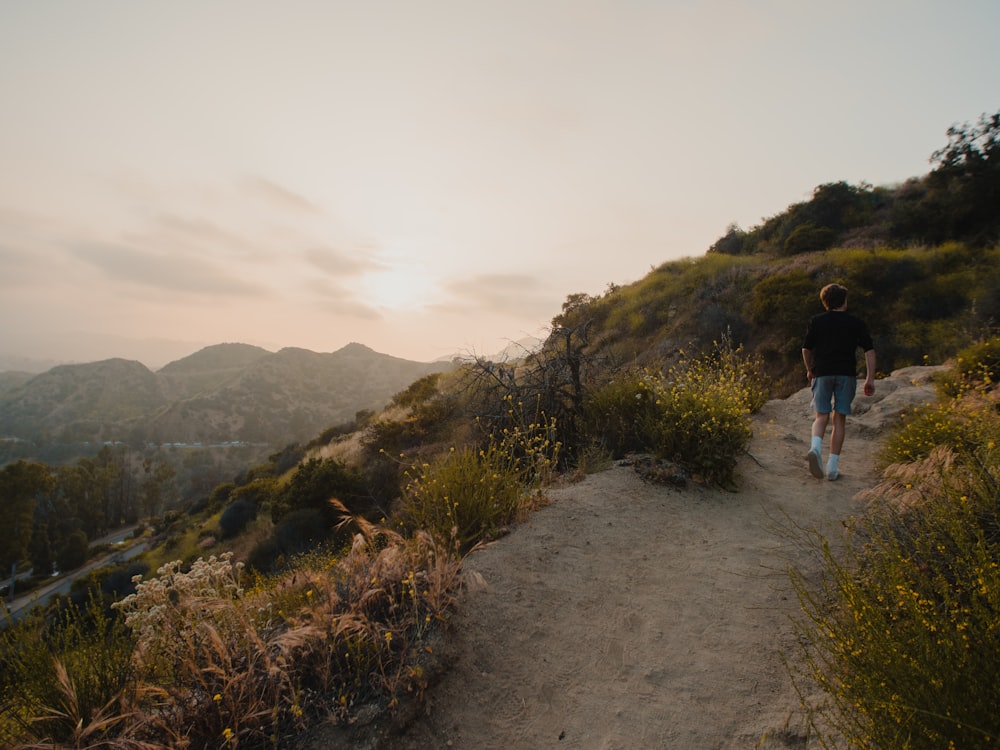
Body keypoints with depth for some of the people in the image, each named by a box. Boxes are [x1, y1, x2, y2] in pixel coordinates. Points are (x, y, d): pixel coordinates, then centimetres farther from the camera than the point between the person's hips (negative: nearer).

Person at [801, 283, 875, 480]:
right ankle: (833, 466, 6)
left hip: (822, 373, 0)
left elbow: (806, 349, 4)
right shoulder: (856, 323, 5)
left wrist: (810, 370, 19)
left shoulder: (817, 321, 5)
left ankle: (816, 447, -24)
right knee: (839, 419, 6)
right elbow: (869, 350, 0)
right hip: (847, 374, 0)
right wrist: (870, 379, 1)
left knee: (821, 416, 6)